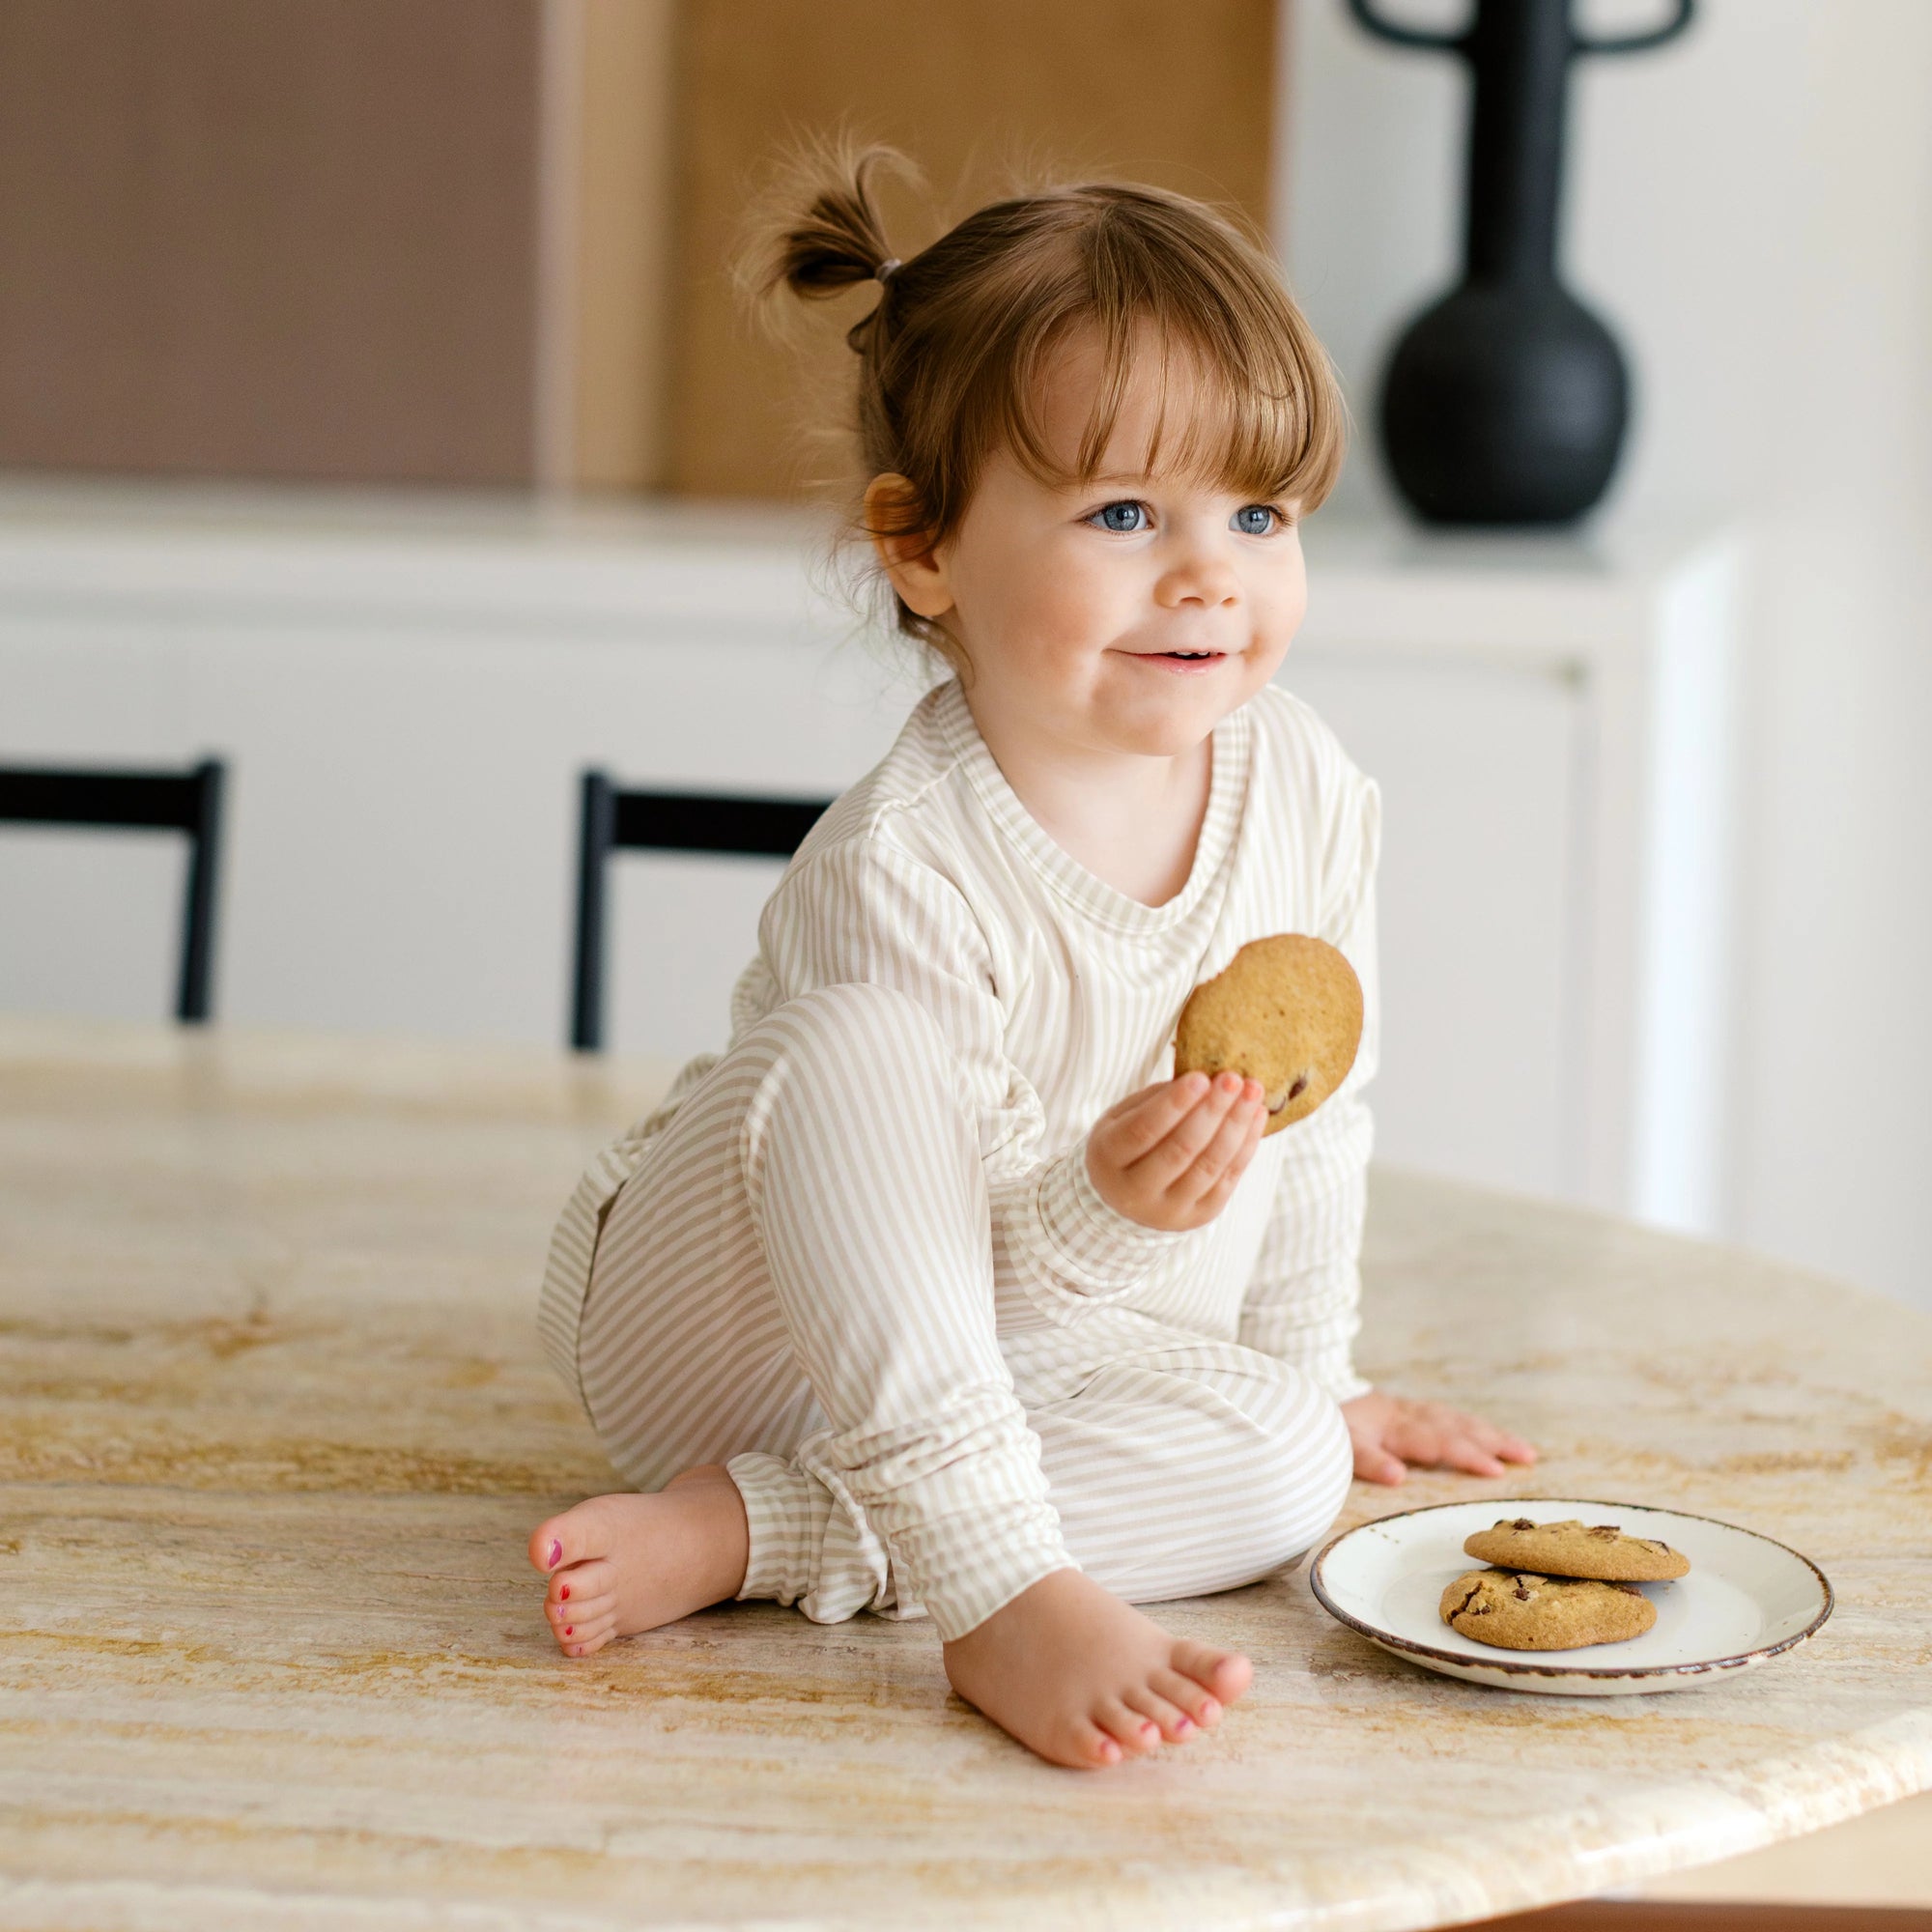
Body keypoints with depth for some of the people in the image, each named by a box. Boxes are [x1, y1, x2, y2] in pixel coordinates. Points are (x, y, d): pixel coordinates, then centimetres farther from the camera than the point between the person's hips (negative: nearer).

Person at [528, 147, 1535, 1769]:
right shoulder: (900, 875, -30)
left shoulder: (1311, 797, -10)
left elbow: (1313, 1120, 6)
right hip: (718, 1322, -6)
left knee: (1282, 1462, -21)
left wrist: (1306, 1383, 13)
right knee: (856, 1052, -35)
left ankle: (738, 1535, -21)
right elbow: (901, 1344, -30)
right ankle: (1025, 1589, -39)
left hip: (1046, 1344, 6)